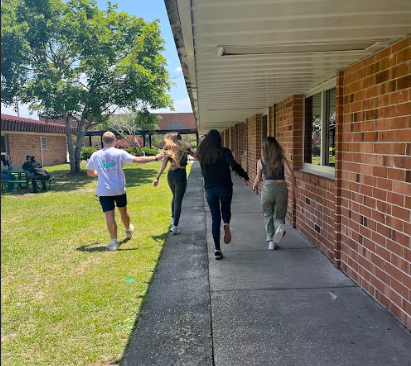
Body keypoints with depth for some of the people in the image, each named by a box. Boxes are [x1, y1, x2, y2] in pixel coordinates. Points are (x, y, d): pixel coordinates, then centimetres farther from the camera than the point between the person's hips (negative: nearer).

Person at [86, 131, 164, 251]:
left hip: (104, 191, 0)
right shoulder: (119, 153, -10)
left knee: (109, 215, 0)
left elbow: (90, 172, 10)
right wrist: (155, 158, -6)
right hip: (119, 189, 0)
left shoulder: (95, 155, -2)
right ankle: (128, 230, 44)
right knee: (123, 211, 21)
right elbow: (138, 160, -13)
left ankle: (114, 241, -1)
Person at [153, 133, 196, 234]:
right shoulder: (185, 149, -1)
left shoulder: (168, 151, 3)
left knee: (175, 197, 26)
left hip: (170, 175, 4)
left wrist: (157, 178, 5)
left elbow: (163, 166, 1)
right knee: (178, 201, -1)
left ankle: (173, 219, 36)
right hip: (181, 176, -4)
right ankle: (175, 226, -5)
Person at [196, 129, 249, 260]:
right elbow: (234, 166, -21)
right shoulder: (224, 152, -9)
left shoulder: (202, 154, 3)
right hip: (224, 187, -2)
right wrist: (245, 176, -11)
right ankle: (226, 224, -13)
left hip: (209, 189, 2)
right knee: (226, 209, 23)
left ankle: (217, 249, 7)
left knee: (215, 217, 10)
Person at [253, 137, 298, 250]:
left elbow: (258, 178, 15)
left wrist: (255, 185, 35)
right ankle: (280, 226, -22)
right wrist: (294, 187, 6)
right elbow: (290, 173, -6)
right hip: (282, 188, 0)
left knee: (268, 216, 16)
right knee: (279, 216, 12)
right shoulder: (282, 159, 4)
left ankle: (271, 241, 12)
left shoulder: (261, 162, 5)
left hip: (268, 188, 0)